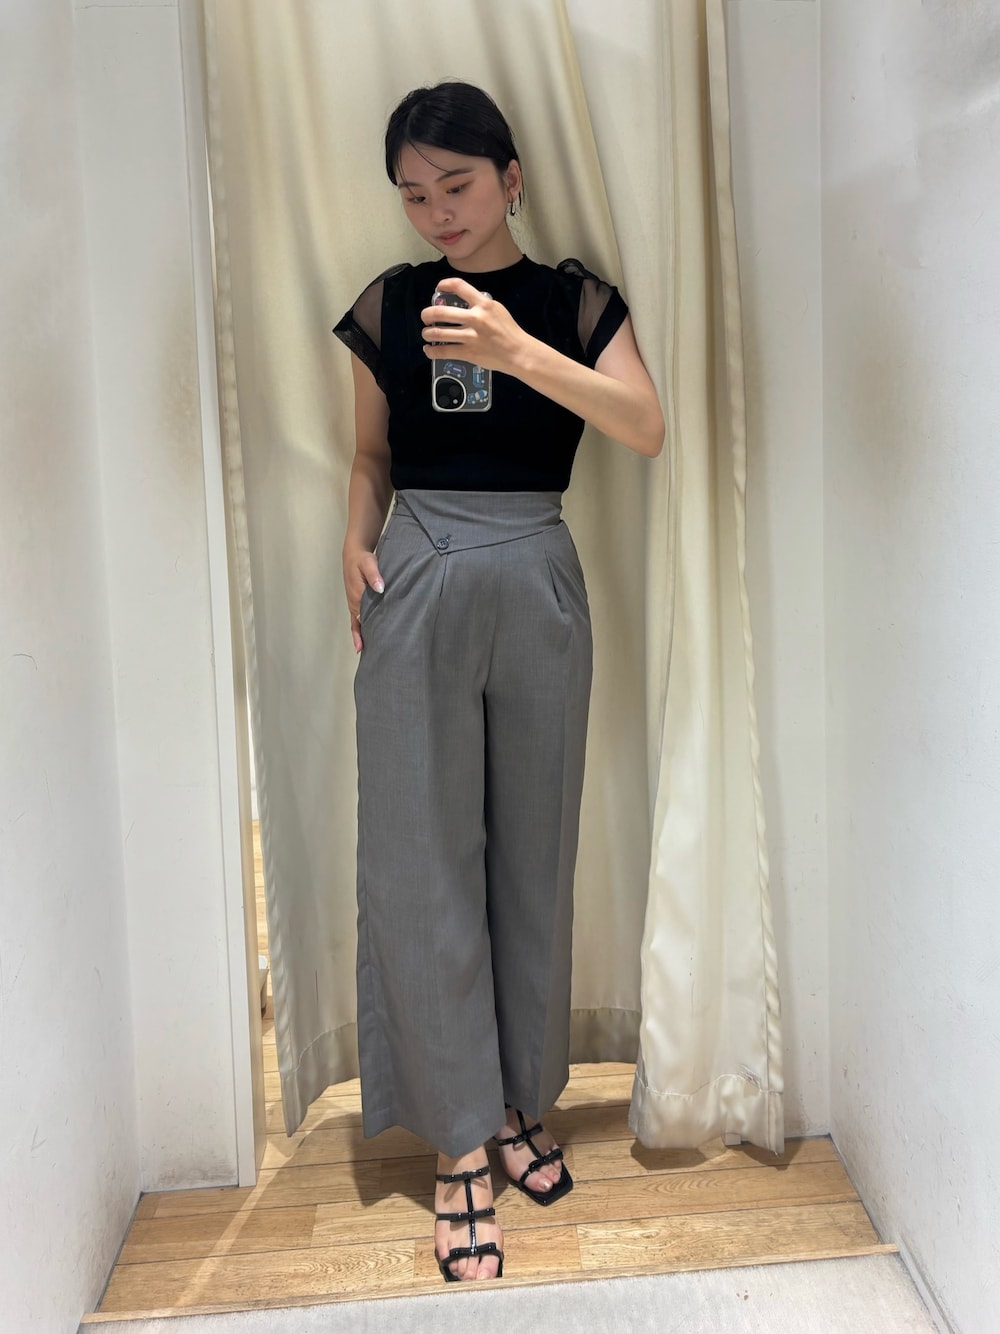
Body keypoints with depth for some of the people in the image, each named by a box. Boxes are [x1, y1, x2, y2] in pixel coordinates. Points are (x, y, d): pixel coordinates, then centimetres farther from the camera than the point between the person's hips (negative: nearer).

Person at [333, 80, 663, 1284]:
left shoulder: (574, 299, 3)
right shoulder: (387, 306, 8)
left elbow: (648, 428, -13)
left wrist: (517, 351, -25)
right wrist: (357, 541, -3)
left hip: (537, 589, 0)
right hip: (415, 594, 1)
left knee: (534, 858, 8)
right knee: (421, 867, -1)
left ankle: (520, 1103, 27)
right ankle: (460, 1146, 11)